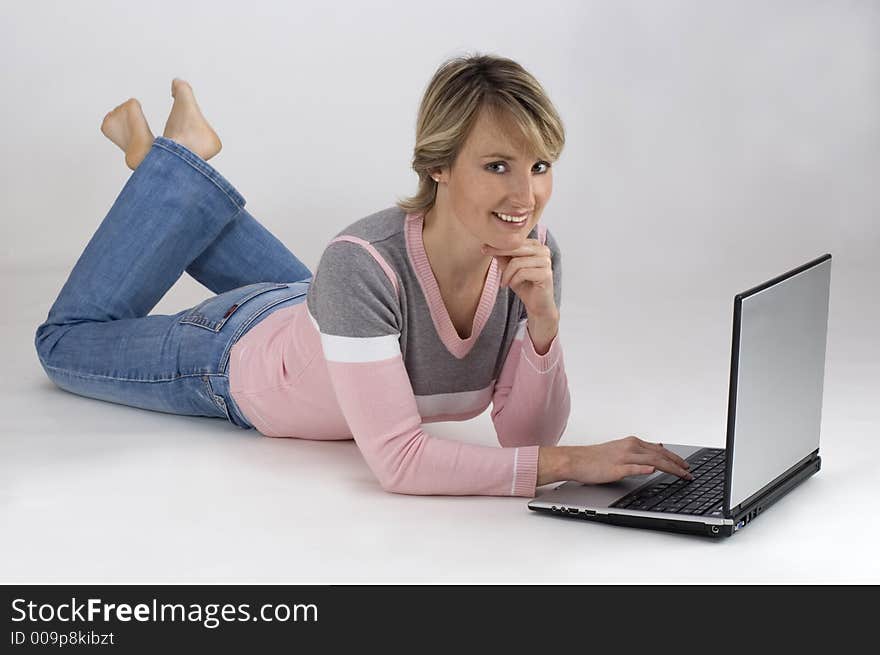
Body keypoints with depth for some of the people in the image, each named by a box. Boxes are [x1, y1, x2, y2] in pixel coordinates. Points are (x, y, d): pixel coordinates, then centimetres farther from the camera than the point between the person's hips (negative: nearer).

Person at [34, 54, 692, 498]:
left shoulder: (536, 255, -29)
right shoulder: (366, 263, -46)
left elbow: (527, 434, -24)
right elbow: (397, 460, -47)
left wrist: (543, 322, -41)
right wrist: (571, 463, -51)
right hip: (239, 353, -4)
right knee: (67, 340, 21)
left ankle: (182, 169, 46)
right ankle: (177, 162, 25)